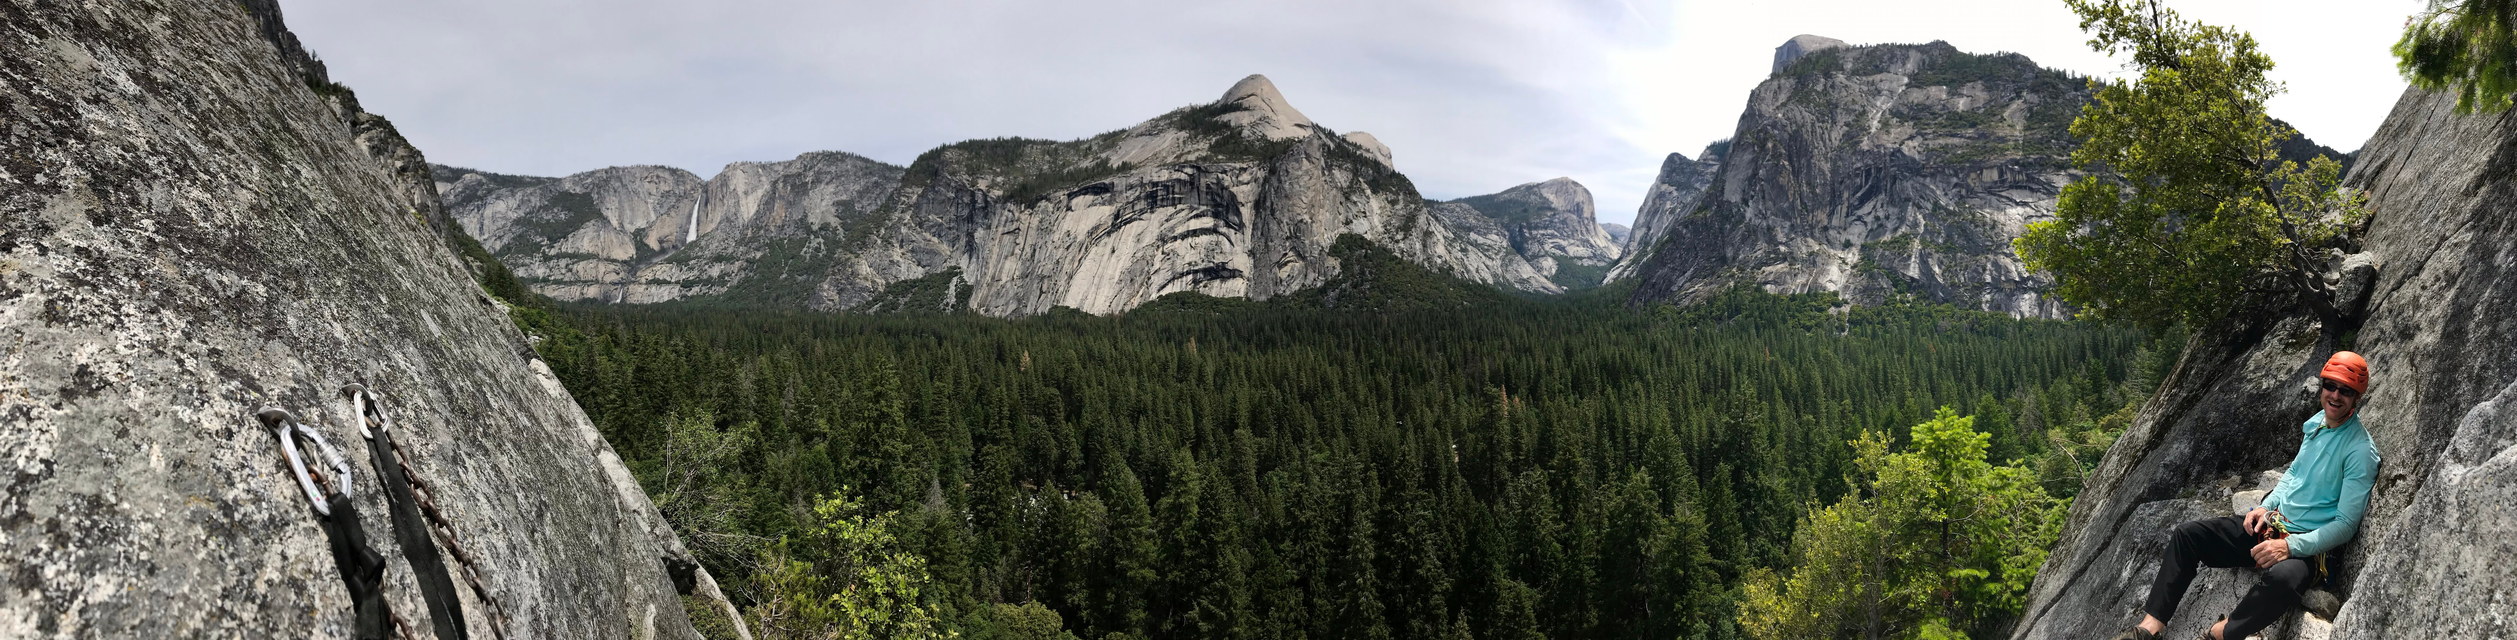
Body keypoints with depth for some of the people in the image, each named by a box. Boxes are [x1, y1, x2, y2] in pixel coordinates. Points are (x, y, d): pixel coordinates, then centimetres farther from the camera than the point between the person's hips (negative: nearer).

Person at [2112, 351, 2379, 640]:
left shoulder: (2360, 451, -15)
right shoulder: (2316, 422, 8)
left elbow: (2345, 525, -18)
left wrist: (2289, 546, -26)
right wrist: (2266, 506, 7)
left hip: (2307, 545, -8)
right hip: (2272, 523, 8)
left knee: (2282, 578, -42)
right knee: (2187, 534, -5)